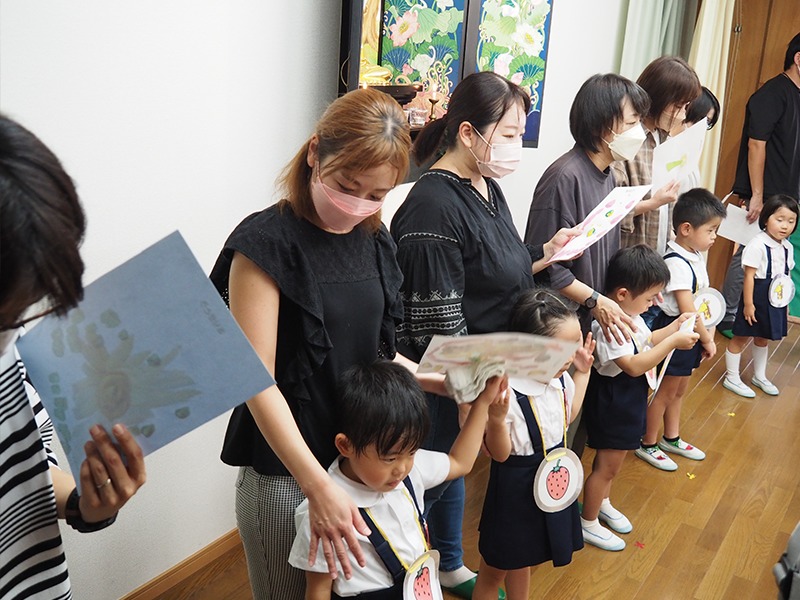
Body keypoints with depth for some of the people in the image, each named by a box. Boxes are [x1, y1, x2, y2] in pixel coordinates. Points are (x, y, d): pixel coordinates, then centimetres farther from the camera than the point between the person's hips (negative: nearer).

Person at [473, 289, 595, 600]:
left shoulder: (559, 378, -8)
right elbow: (499, 455, -23)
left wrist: (582, 372, 7)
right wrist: (496, 419, -41)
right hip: (516, 490, -7)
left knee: (523, 560, 29)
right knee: (495, 568, 16)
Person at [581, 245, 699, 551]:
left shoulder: (630, 313, 0)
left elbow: (646, 341, 17)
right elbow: (633, 365, -35)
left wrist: (675, 326, 4)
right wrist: (673, 342, -33)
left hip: (628, 400, 9)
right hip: (611, 402, -9)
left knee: (611, 460, 26)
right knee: (607, 465, 6)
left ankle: (603, 503, 47)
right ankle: (588, 523, 24)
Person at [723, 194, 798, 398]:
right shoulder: (758, 245, -20)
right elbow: (749, 276, -19)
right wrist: (748, 303, -19)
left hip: (776, 300, 7)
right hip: (756, 298, -7)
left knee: (763, 338, 21)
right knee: (741, 337, 5)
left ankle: (759, 377, 37)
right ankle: (731, 378, 16)